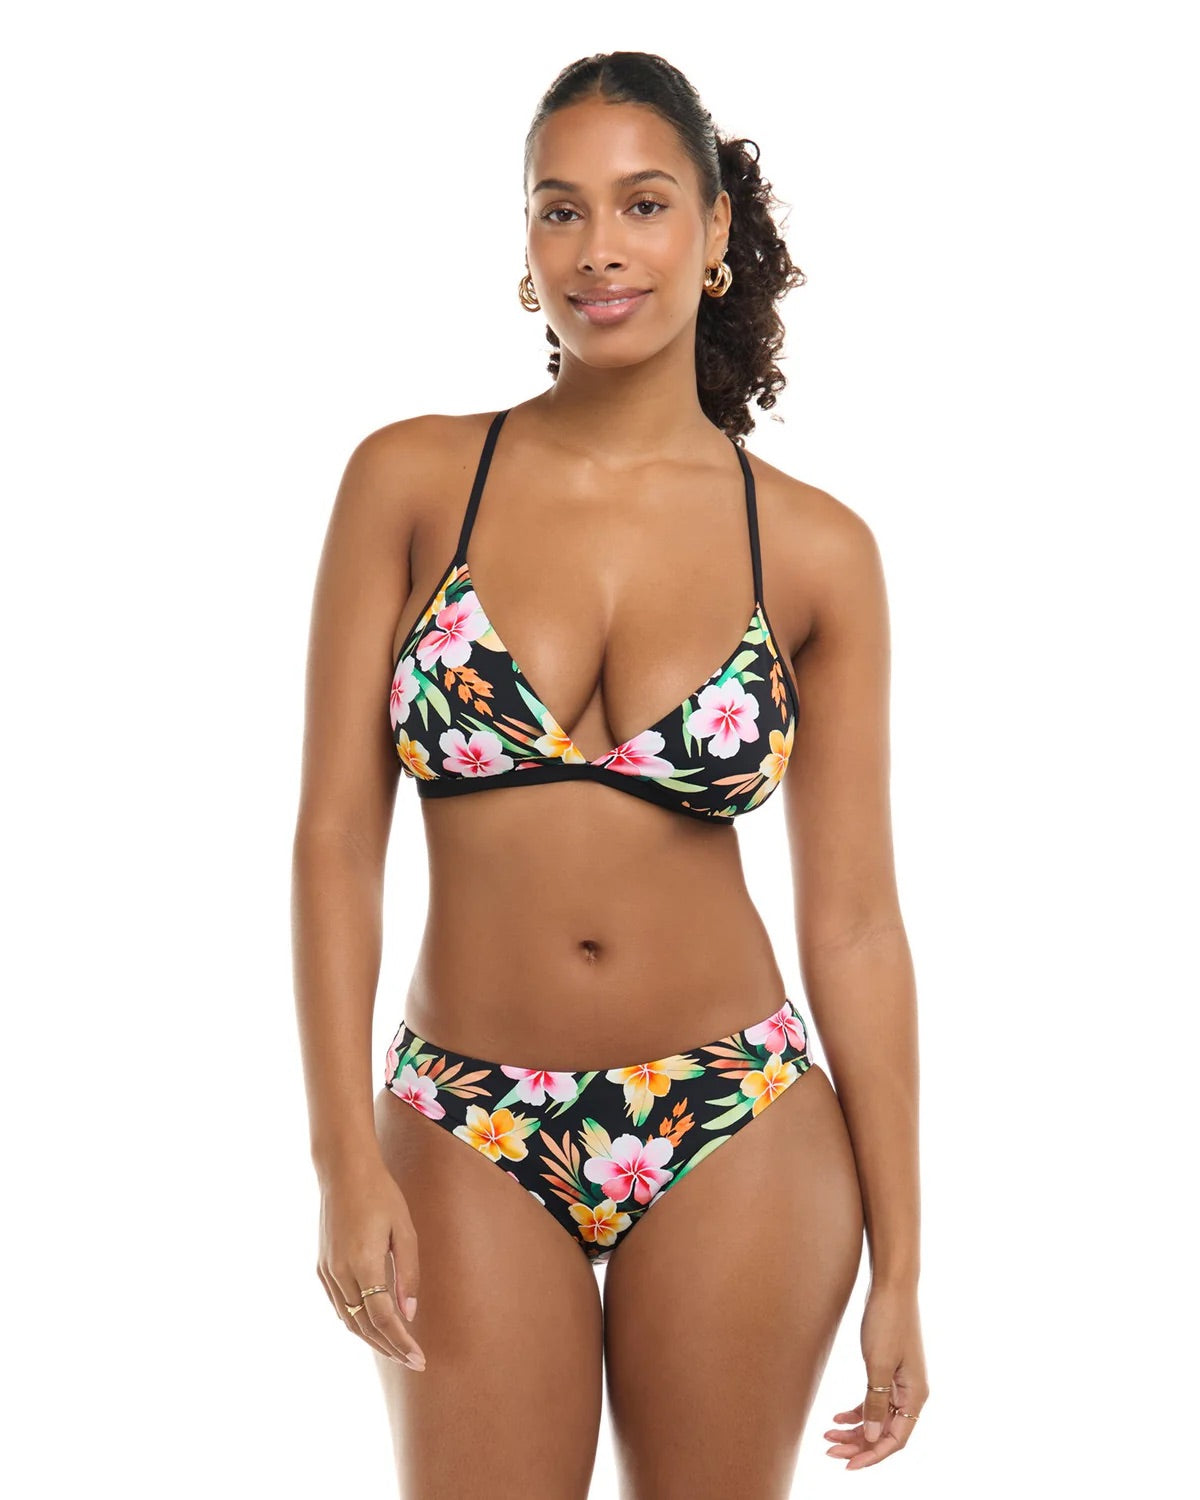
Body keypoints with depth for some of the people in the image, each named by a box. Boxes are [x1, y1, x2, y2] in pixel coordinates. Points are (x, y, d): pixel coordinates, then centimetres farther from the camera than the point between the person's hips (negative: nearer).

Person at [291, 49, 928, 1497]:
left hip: (737, 1133, 1)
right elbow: (336, 835, -4)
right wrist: (346, 1162, -11)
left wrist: (898, 1265, 0)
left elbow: (852, 921, -1)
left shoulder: (816, 551, -2)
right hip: (469, 1134, 0)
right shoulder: (411, 482, -3)